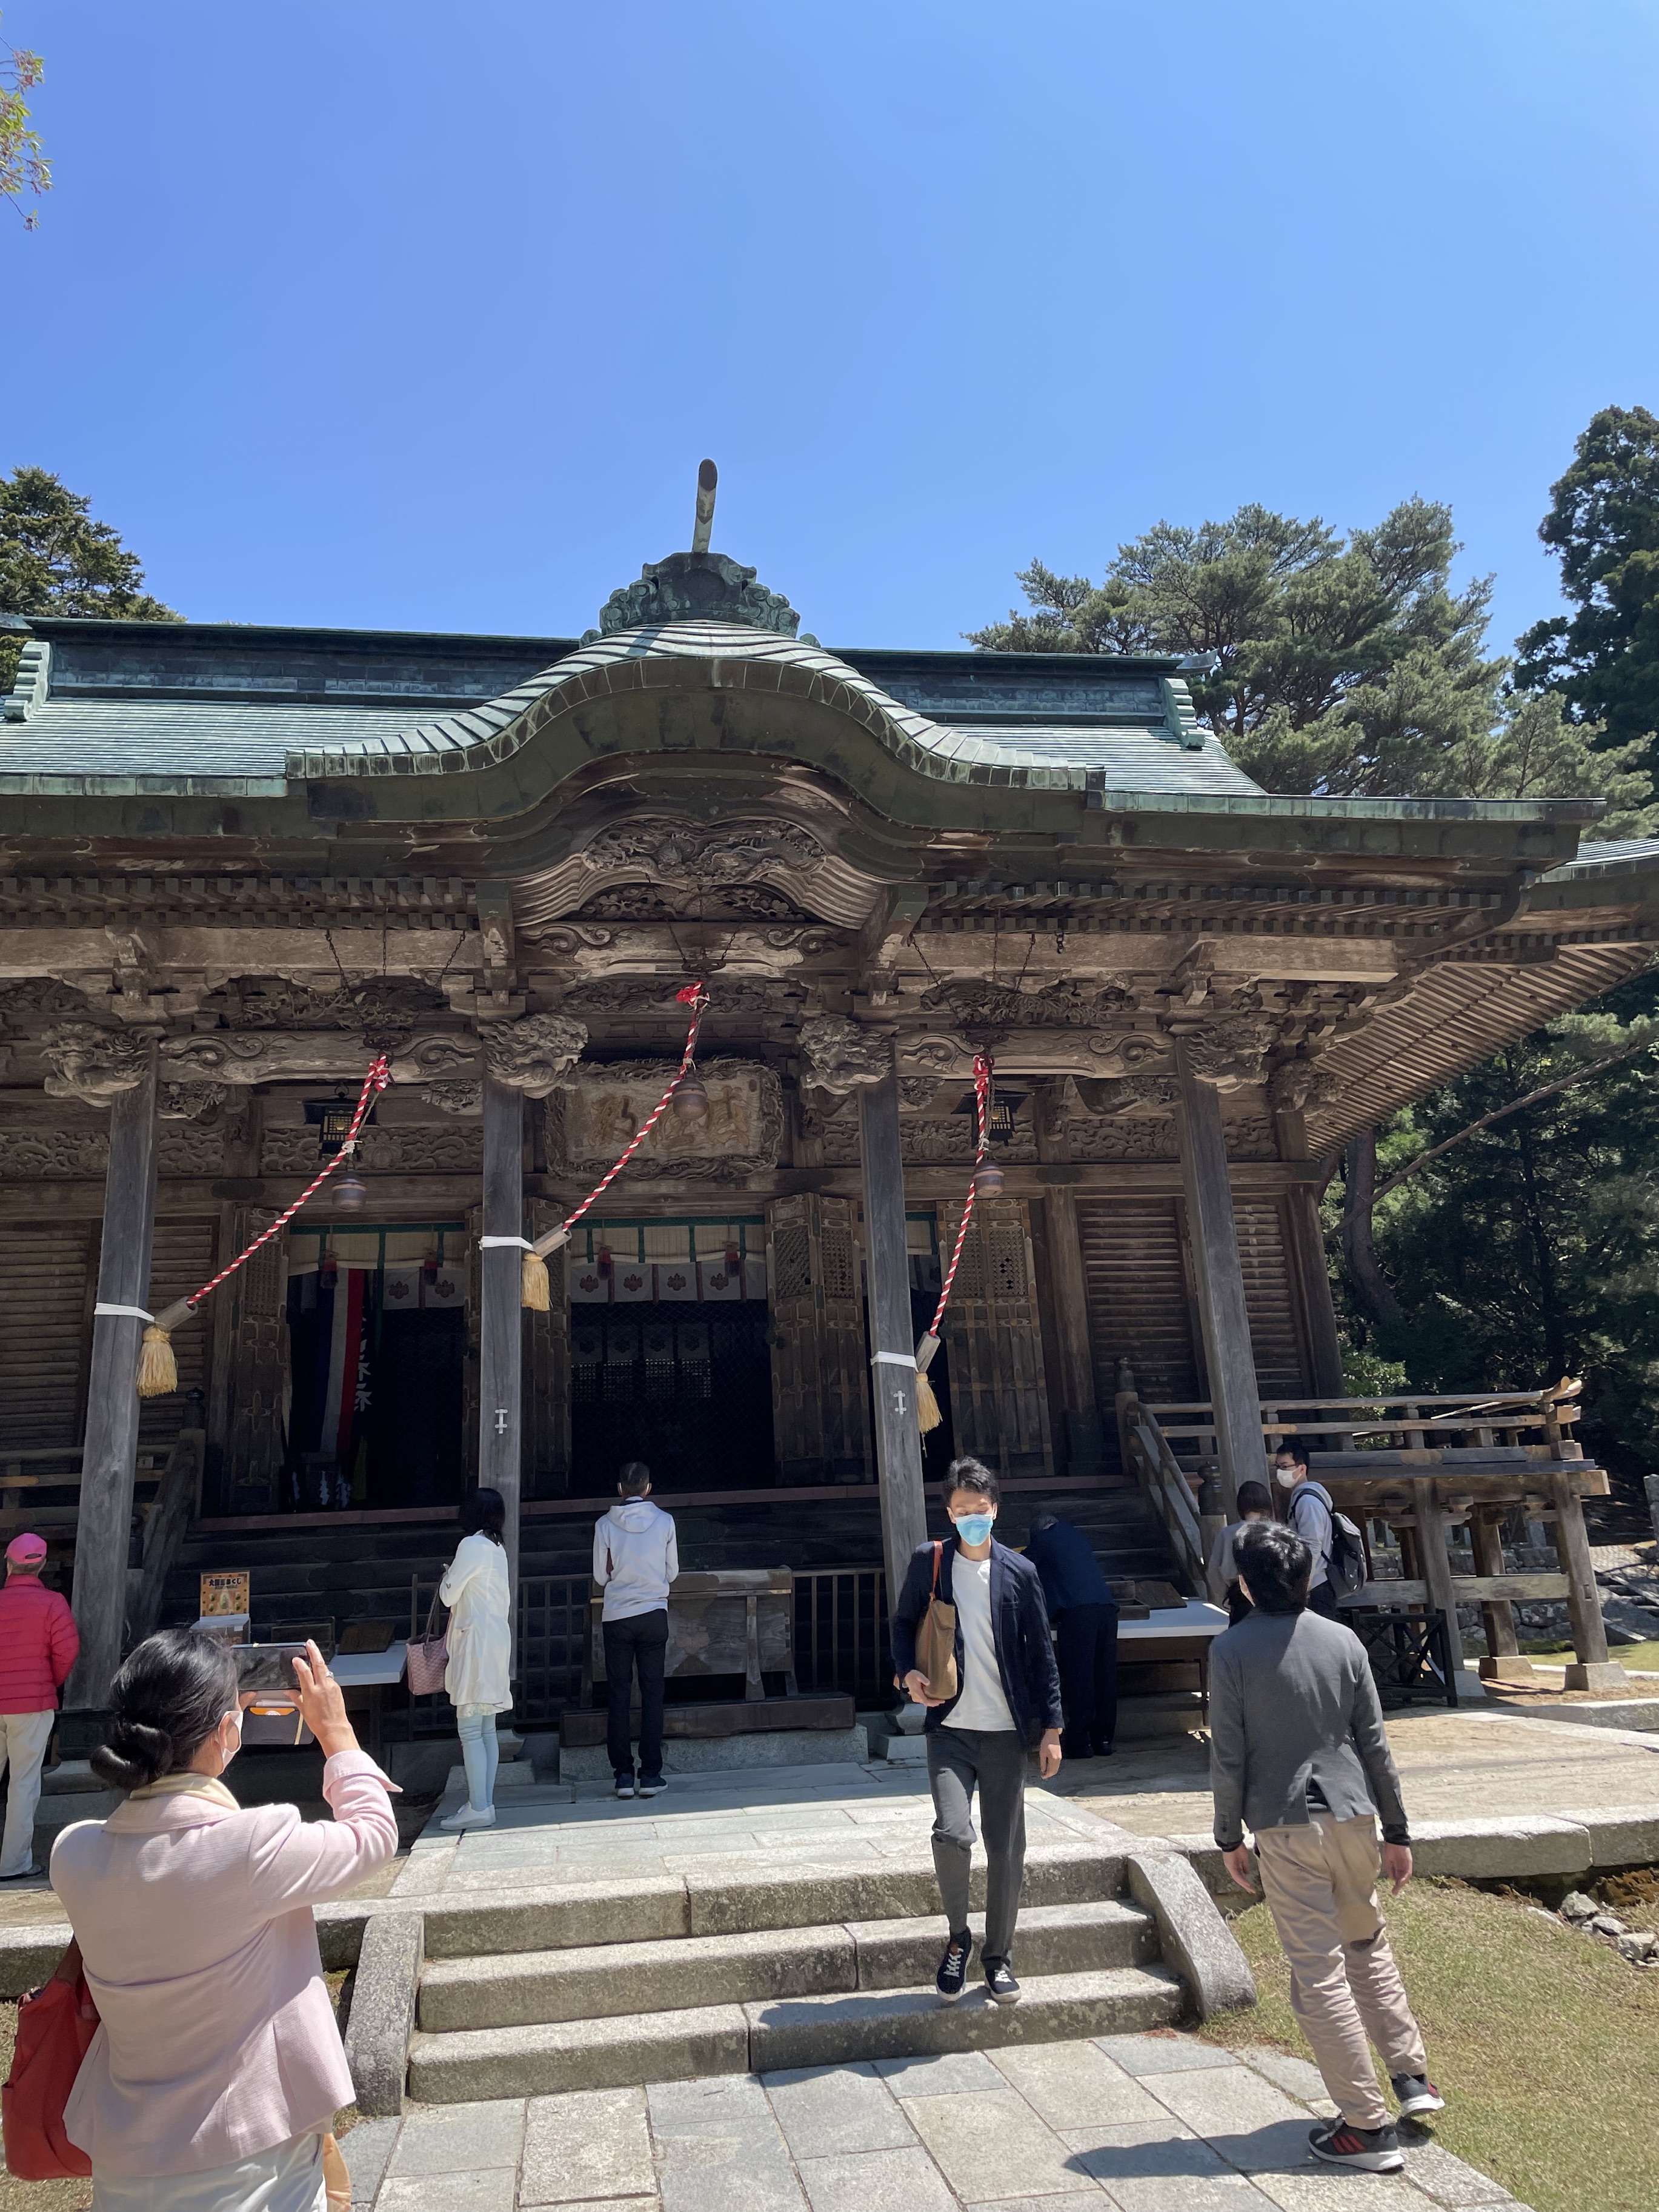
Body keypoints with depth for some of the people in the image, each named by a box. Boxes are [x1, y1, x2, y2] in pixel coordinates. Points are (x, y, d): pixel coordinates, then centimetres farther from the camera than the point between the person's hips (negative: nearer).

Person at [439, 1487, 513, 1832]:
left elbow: (449, 1595, -9)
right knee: (487, 1729, 10)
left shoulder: (472, 1545, -13)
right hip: (496, 1639, 9)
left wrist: (447, 1575, 9)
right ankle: (485, 1802, 13)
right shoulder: (497, 1548, 14)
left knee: (470, 1729, -7)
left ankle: (478, 1808, -7)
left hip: (477, 1643, -9)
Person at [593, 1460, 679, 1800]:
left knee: (618, 1696, 7)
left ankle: (623, 1774, 7)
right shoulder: (664, 1521, -5)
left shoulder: (605, 1525, -6)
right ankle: (650, 1774, 5)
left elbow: (600, 1576, 1)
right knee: (652, 1695, 6)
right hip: (654, 1614, 0)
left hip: (617, 1618, 0)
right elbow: (672, 1572, 4)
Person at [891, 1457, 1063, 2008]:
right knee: (952, 1833, -17)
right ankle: (957, 1937, 10)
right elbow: (904, 1624, 11)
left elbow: (1042, 1653, 4)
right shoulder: (929, 1562, -1)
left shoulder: (1020, 1572, 0)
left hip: (1006, 1733, 1)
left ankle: (999, 1956, 28)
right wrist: (908, 1671, -8)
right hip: (950, 1729, -1)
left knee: (1007, 1849, 7)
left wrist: (1051, 1728, 2)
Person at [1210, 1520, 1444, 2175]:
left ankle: (1368, 2127, 10)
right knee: (1367, 1942, 26)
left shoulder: (1231, 1649, -10)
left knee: (1319, 1973, 5)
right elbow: (1374, 1744, 3)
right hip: (1352, 1814, 4)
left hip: (1285, 1826, -4)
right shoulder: (1343, 1640, 0)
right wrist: (1397, 1832, 13)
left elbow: (1229, 1755, -9)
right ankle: (1412, 2077, 30)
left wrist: (1230, 1837, 3)